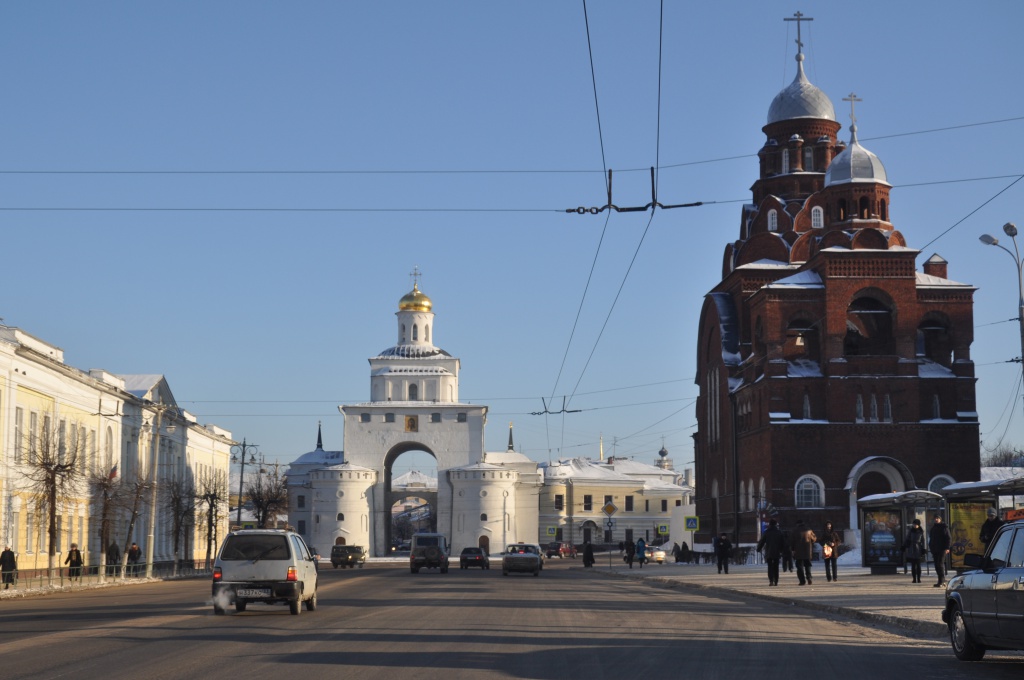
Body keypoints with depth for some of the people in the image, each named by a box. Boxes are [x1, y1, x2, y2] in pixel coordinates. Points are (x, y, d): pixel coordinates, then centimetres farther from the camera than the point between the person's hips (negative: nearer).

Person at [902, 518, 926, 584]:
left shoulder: (921, 531, 2)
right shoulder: (910, 530, 3)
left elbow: (922, 541, 5)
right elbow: (906, 539, 6)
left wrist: (923, 549, 1)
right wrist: (904, 547, 3)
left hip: (918, 549, -1)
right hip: (911, 549, 1)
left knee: (918, 565, -2)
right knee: (913, 565, 1)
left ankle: (918, 579, 2)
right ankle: (914, 579, 3)